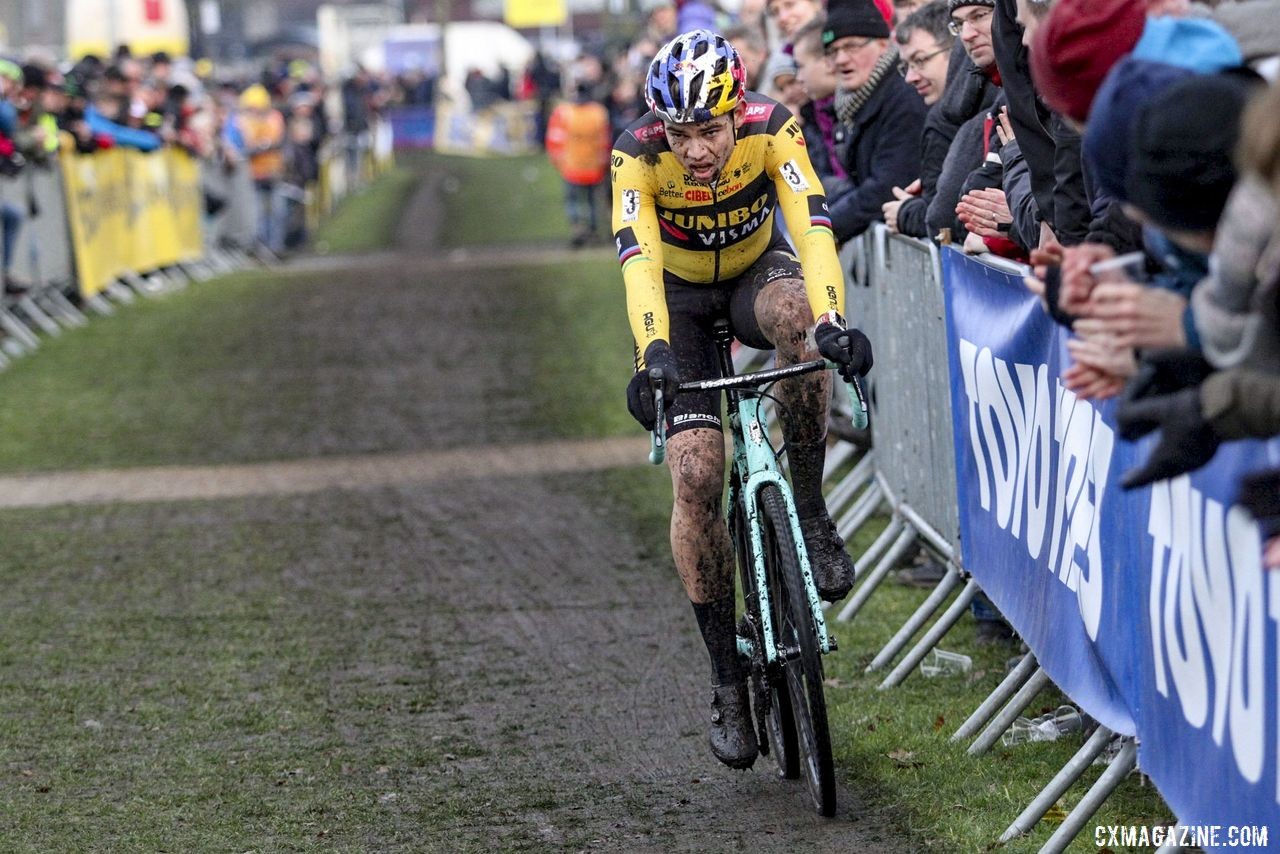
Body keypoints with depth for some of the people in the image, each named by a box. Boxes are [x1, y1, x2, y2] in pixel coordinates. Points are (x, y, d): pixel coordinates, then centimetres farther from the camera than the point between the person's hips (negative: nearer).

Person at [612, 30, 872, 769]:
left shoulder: (771, 127, -28)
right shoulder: (638, 153, -29)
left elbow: (811, 225, -38)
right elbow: (638, 260, -40)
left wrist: (833, 322, -54)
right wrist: (653, 357, -56)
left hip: (756, 272, 0)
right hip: (679, 297, 0)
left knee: (797, 312, -39)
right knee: (697, 476, -15)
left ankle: (810, 511, -22)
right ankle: (728, 679, -3)